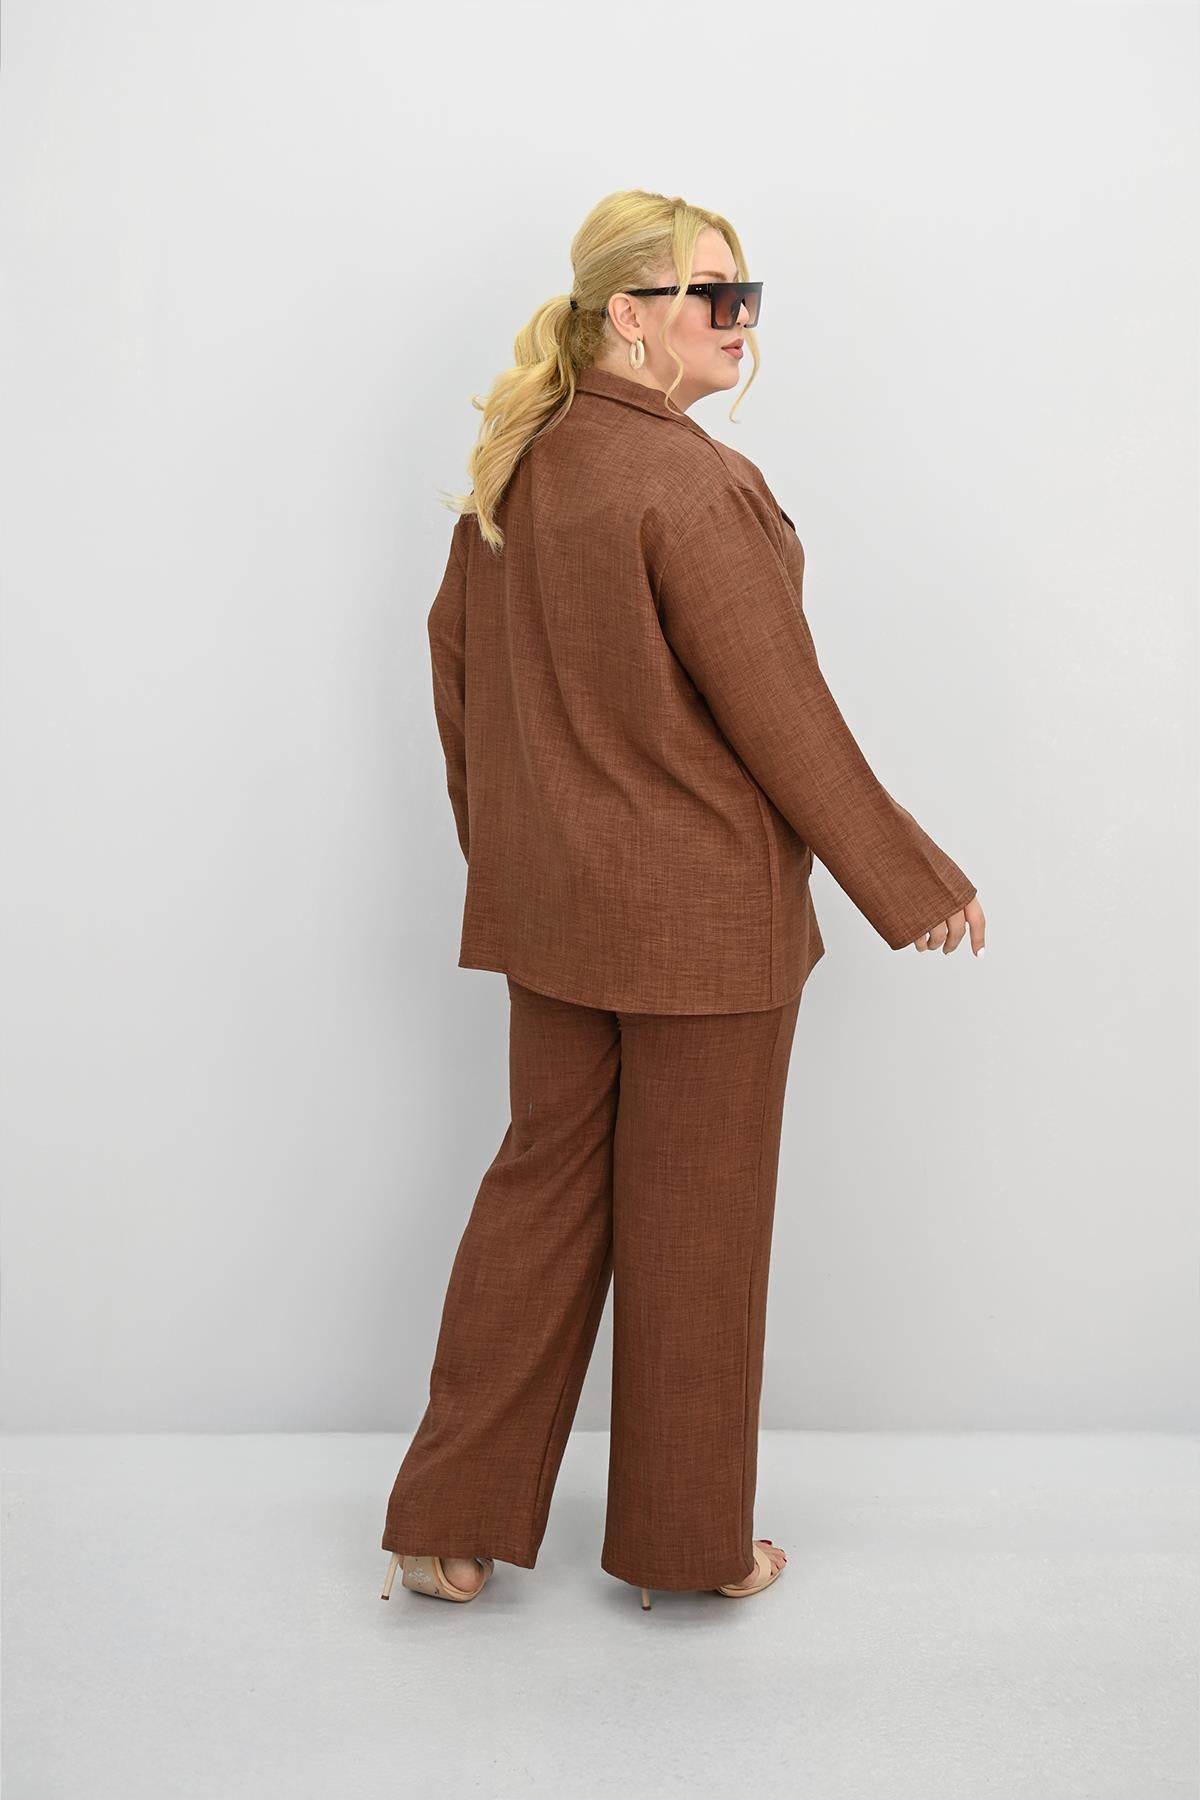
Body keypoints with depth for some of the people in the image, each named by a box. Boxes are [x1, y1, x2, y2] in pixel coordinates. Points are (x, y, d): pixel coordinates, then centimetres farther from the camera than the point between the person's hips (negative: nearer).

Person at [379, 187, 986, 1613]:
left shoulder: (512, 469, 5)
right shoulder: (698, 489, -19)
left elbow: (453, 670, 12)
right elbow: (781, 717, -18)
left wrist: (505, 852, 24)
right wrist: (914, 886, -8)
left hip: (550, 901, 7)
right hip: (705, 909, -7)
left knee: (544, 1185, 16)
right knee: (695, 1223, 7)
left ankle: (449, 1522, 22)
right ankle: (689, 1539, 24)